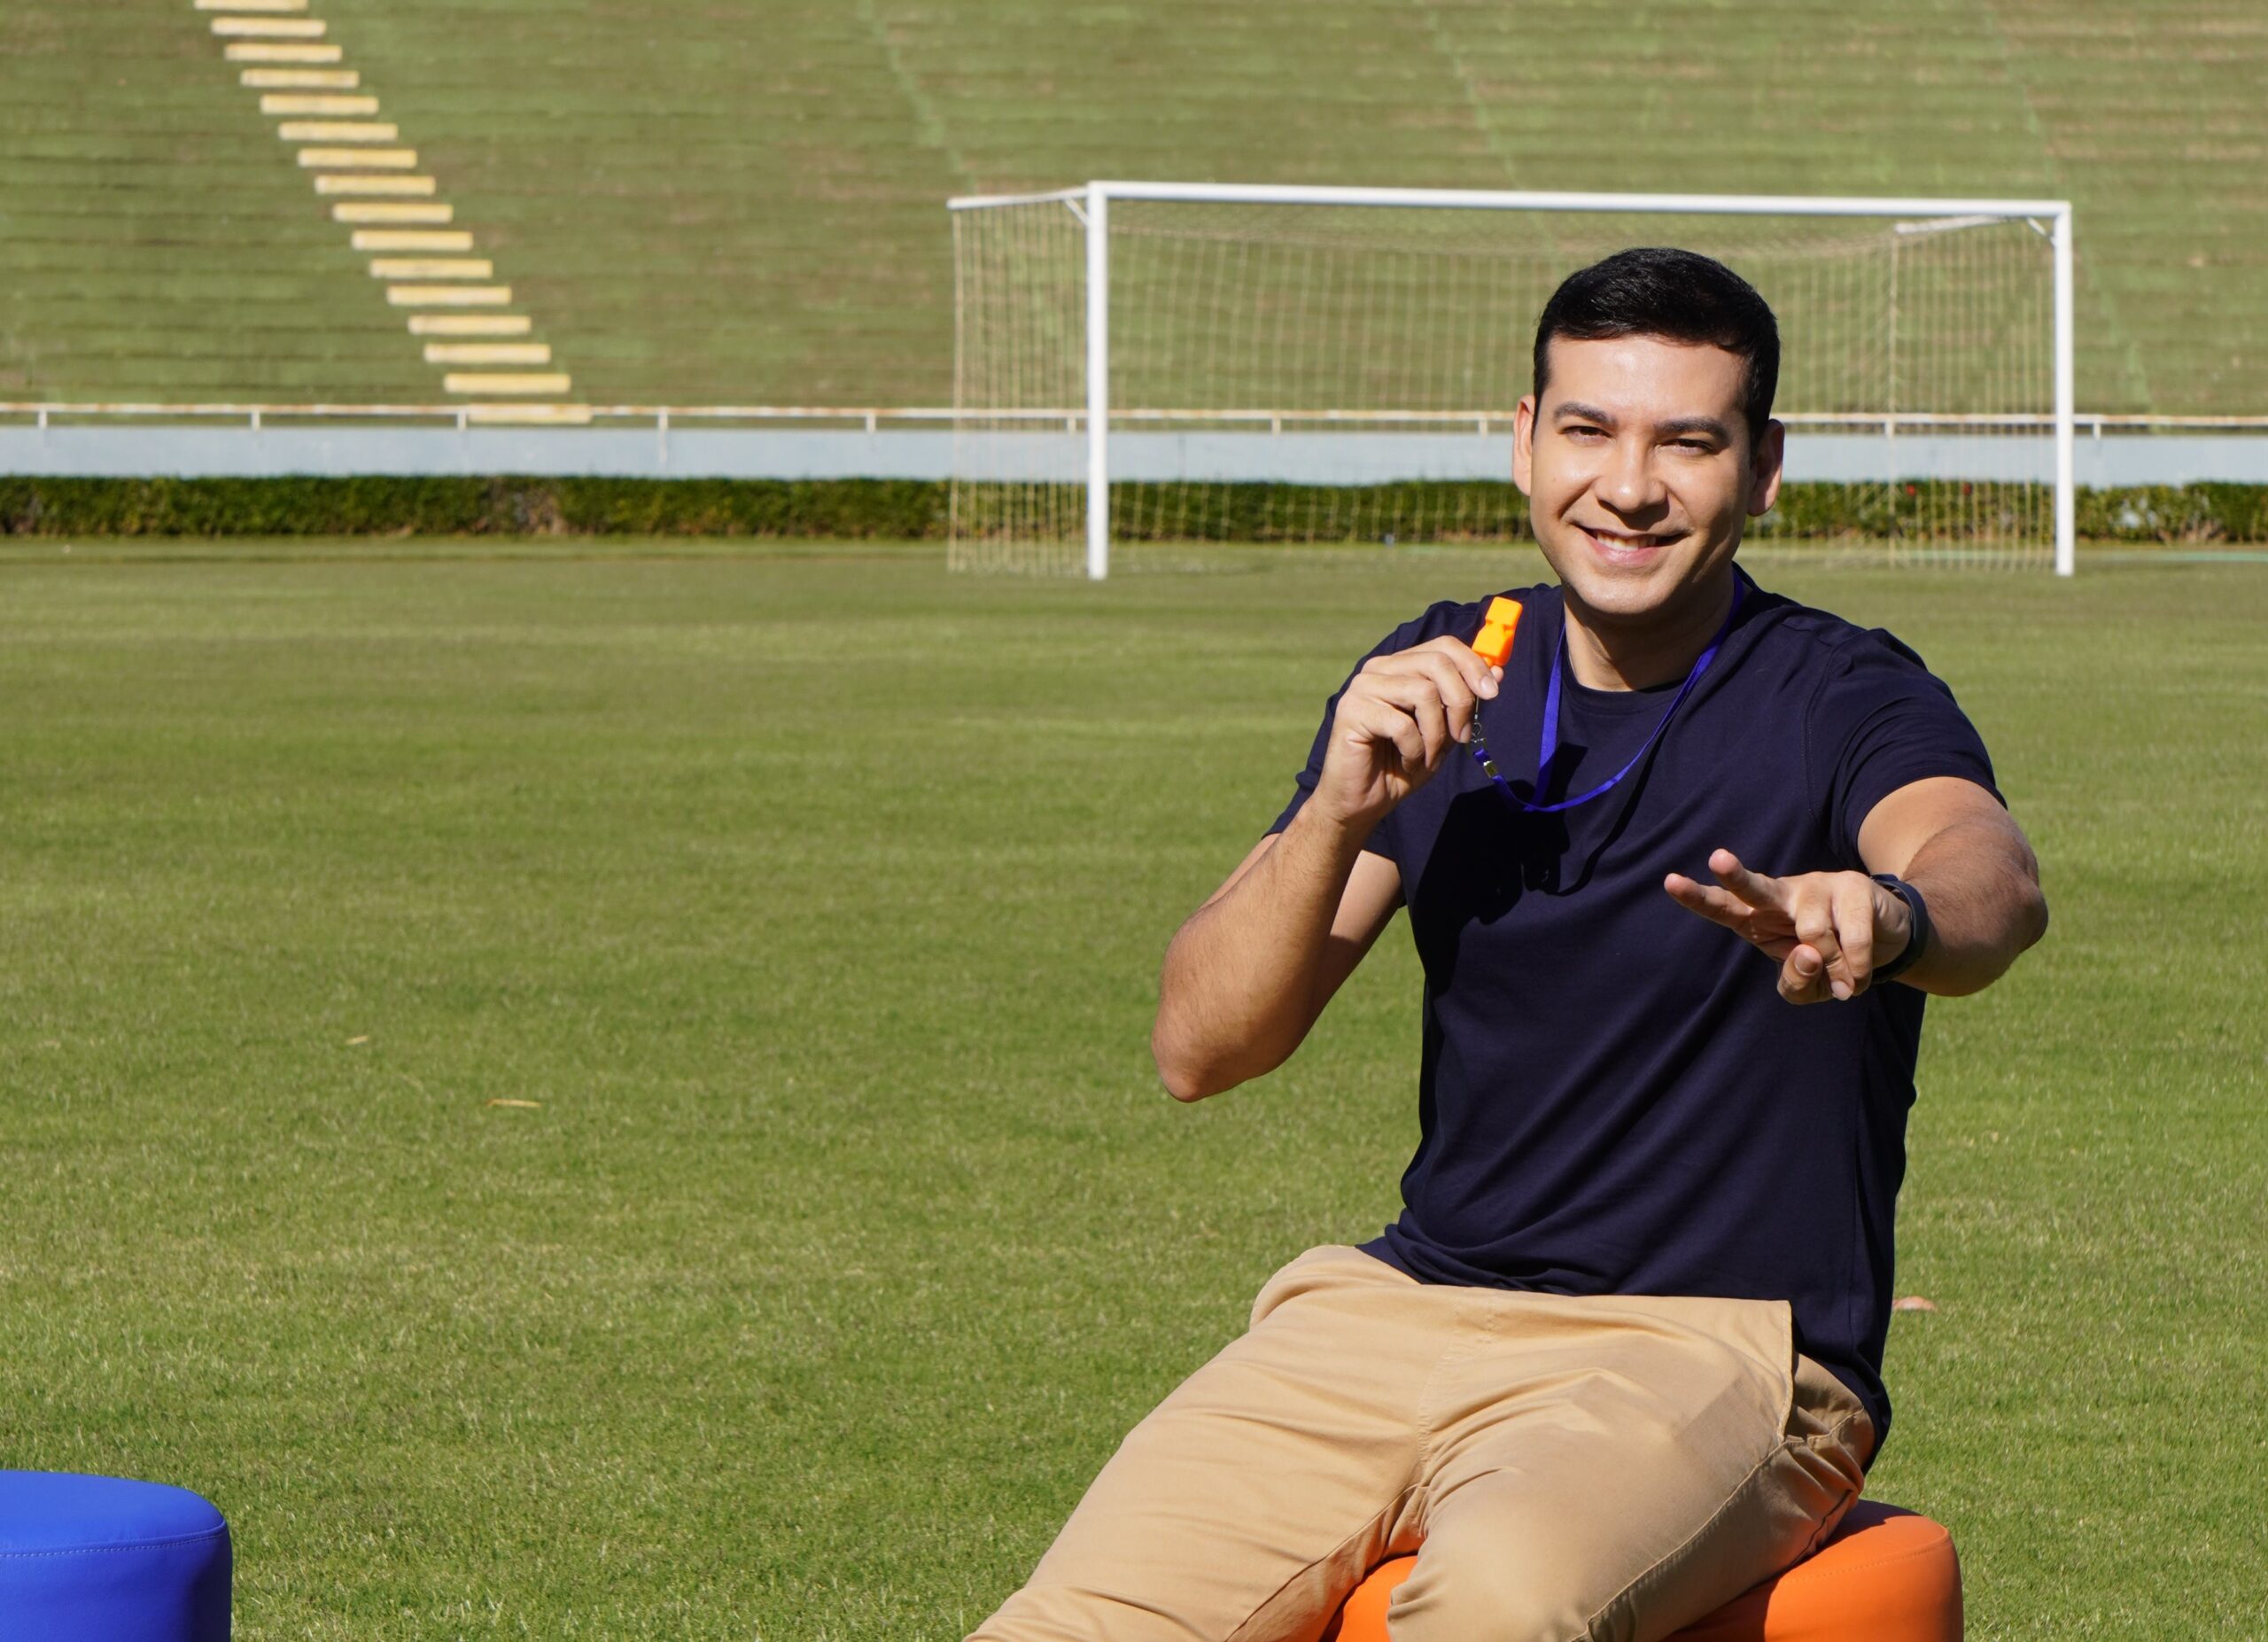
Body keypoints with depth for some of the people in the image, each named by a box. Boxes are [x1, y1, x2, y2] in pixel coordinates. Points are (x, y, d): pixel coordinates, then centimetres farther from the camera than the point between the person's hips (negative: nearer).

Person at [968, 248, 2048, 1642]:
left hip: (1725, 1356, -4)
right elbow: (1201, 1049, 5)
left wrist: (1875, 914, -53)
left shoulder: (1840, 701, -4)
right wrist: (1340, 813, -13)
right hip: (1409, 1311, 4)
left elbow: (1992, 875, -29)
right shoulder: (1437, 684, 10)